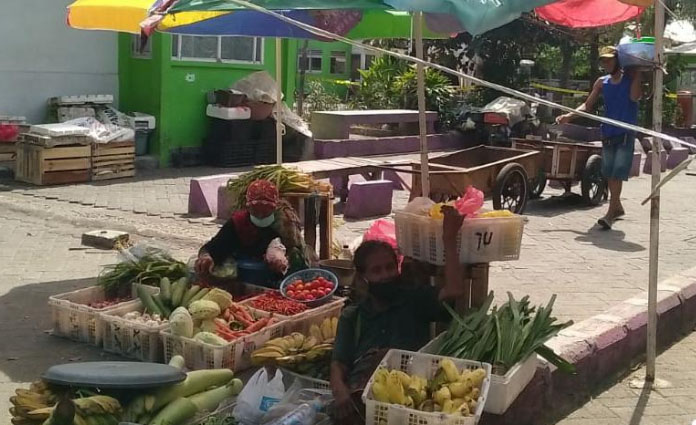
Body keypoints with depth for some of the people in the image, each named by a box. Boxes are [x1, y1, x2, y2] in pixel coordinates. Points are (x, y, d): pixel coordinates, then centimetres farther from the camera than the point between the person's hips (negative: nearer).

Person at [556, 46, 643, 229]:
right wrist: (569, 116, -6)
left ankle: (611, 213, -17)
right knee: (609, 173, 12)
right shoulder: (602, 82, 10)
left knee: (617, 173, -13)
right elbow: (587, 105, 7)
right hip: (608, 133, 5)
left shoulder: (631, 77, -1)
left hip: (626, 133, -5)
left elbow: (635, 96, -19)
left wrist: (637, 75, -17)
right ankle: (617, 207, 30)